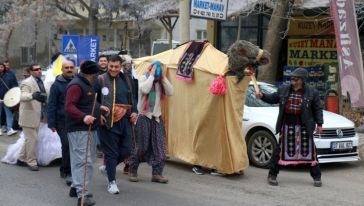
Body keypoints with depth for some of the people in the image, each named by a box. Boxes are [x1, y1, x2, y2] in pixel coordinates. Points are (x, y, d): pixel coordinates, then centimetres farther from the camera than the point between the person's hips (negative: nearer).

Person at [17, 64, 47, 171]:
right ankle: (31, 161, 6)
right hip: (29, 115, -9)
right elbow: (23, 96, -34)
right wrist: (33, 95, -51)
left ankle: (22, 158, 31)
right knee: (31, 139, -5)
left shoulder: (40, 82, 12)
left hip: (37, 115, 9)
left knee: (31, 139, 17)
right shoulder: (26, 83, -15)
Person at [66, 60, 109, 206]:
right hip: (79, 129, -10)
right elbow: (69, 106, -23)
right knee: (84, 161, -15)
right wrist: (83, 117, -35)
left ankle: (76, 187, 27)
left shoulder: (88, 84, 17)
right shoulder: (76, 85, -15)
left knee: (88, 160, 15)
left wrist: (99, 107, 15)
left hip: (90, 128, 11)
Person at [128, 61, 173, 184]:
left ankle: (157, 173, 5)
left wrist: (164, 77, -11)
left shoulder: (161, 82, 7)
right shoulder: (143, 78, -5)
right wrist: (152, 76, -18)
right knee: (141, 146, -1)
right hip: (143, 116, -4)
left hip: (156, 117, 5)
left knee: (159, 146, 0)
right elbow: (144, 89, -26)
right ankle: (132, 171, 14)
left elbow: (170, 92, -7)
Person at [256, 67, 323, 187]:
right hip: (287, 126, 2)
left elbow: (318, 109, 2)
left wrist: (319, 124, -3)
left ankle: (316, 177, 15)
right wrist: (262, 96, 1)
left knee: (309, 151, 4)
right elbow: (273, 99, 17)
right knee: (281, 150, 4)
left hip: (304, 127, -2)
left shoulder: (312, 93, 0)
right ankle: (272, 175, 12)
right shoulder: (283, 90, 8)